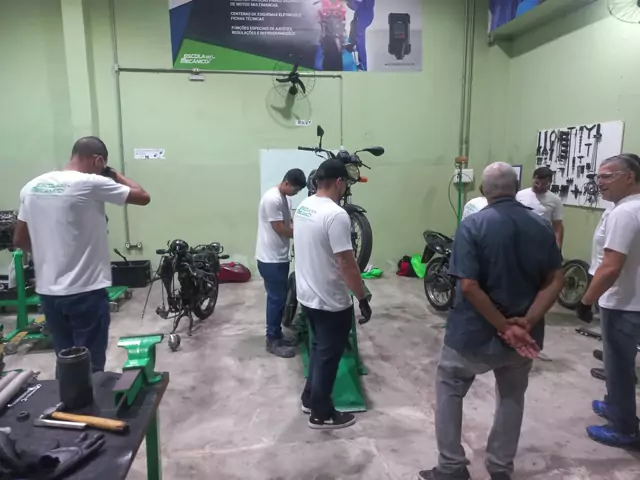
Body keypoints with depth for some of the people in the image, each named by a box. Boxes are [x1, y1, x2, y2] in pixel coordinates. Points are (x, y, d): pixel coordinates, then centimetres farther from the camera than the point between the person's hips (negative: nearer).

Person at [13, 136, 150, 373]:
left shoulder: (31, 187, 6)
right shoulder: (91, 184, -14)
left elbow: (19, 240, 12)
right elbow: (143, 197, -7)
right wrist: (116, 175, 6)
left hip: (47, 291, 7)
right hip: (86, 291, -6)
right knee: (91, 366, 5)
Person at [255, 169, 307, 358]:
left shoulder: (285, 198, 10)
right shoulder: (272, 199, -21)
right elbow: (281, 229, -21)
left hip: (280, 257, 10)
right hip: (270, 259, -10)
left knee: (281, 297, 16)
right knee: (276, 298, -2)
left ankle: (277, 335, 28)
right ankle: (272, 341, 11)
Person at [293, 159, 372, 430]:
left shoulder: (302, 207, 4)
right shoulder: (336, 215, -24)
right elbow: (347, 264, -25)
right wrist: (363, 299, -17)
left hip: (306, 295, 9)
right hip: (331, 302, -9)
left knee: (318, 349, 24)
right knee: (329, 356, 7)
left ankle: (310, 399, 38)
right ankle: (322, 414, 22)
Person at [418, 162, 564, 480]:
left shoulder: (473, 225, -16)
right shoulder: (542, 227, 0)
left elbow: (469, 286, -23)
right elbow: (556, 281, -4)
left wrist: (504, 327, -16)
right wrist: (527, 322, -11)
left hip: (474, 333, -4)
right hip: (524, 334, 4)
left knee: (449, 389, 17)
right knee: (512, 397, 24)